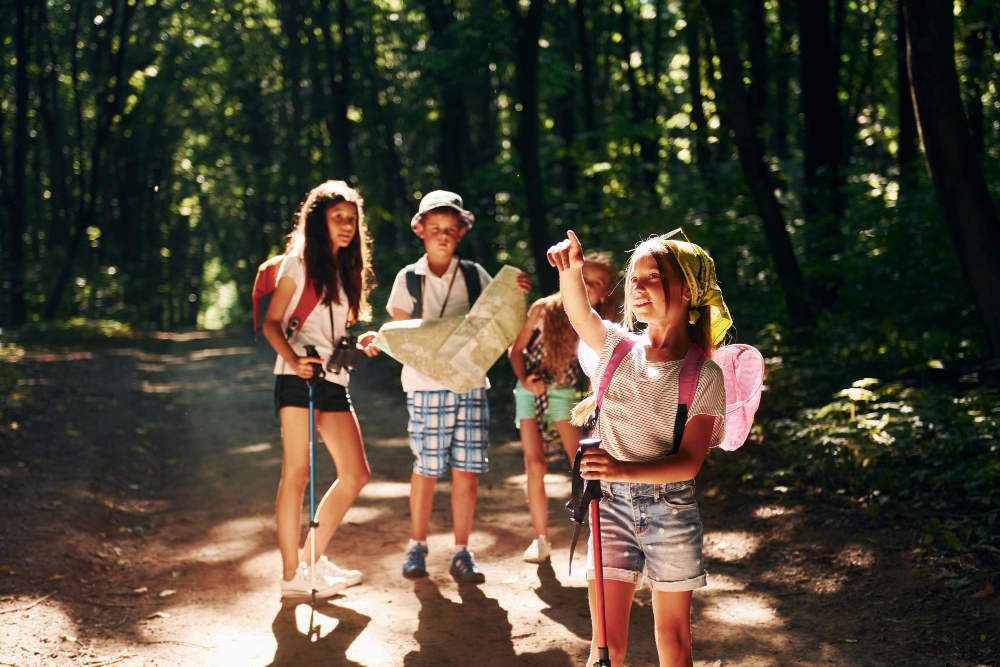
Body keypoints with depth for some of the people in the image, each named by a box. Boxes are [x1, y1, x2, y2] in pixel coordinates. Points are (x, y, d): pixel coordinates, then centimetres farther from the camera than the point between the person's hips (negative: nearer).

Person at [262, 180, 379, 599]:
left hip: (334, 381, 7)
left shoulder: (347, 269, 20)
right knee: (297, 473, -7)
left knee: (356, 474, 4)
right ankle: (292, 574, -2)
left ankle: (312, 557, 15)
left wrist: (362, 342, 1)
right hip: (298, 377, -7)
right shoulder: (299, 263, 0)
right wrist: (293, 359, -22)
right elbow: (271, 322, -6)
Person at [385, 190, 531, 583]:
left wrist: (516, 295, -6)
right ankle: (417, 546, 18)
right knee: (426, 468, 1)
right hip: (425, 384, -1)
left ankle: (461, 553, 9)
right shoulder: (409, 279, 7)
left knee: (467, 468, -1)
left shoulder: (475, 276, 10)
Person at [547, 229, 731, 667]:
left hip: (671, 508, -1)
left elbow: (689, 461, -14)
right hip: (612, 504, 1)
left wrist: (625, 469, -29)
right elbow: (579, 314, -21)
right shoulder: (617, 348, 0)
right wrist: (570, 270, -43)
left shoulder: (705, 376, -7)